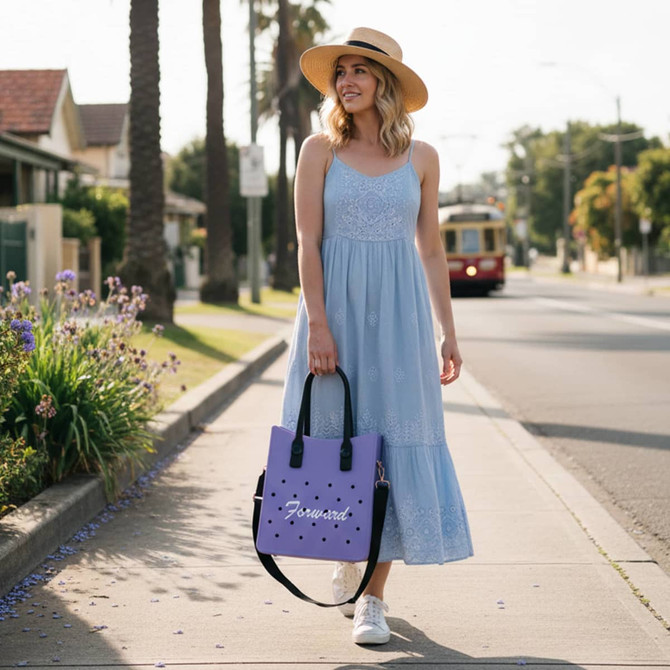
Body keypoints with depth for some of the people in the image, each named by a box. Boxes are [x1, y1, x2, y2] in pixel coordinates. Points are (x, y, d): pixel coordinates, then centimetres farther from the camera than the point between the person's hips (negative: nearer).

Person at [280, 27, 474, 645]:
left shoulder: (421, 158, 7)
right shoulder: (321, 150, 2)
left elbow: (431, 250, 10)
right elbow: (308, 242, -4)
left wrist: (448, 332, 7)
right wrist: (317, 324, -13)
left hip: (399, 313, 1)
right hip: (335, 307, -1)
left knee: (396, 444, -3)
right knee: (336, 438, 4)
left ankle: (373, 597, 4)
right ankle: (347, 561, 30)